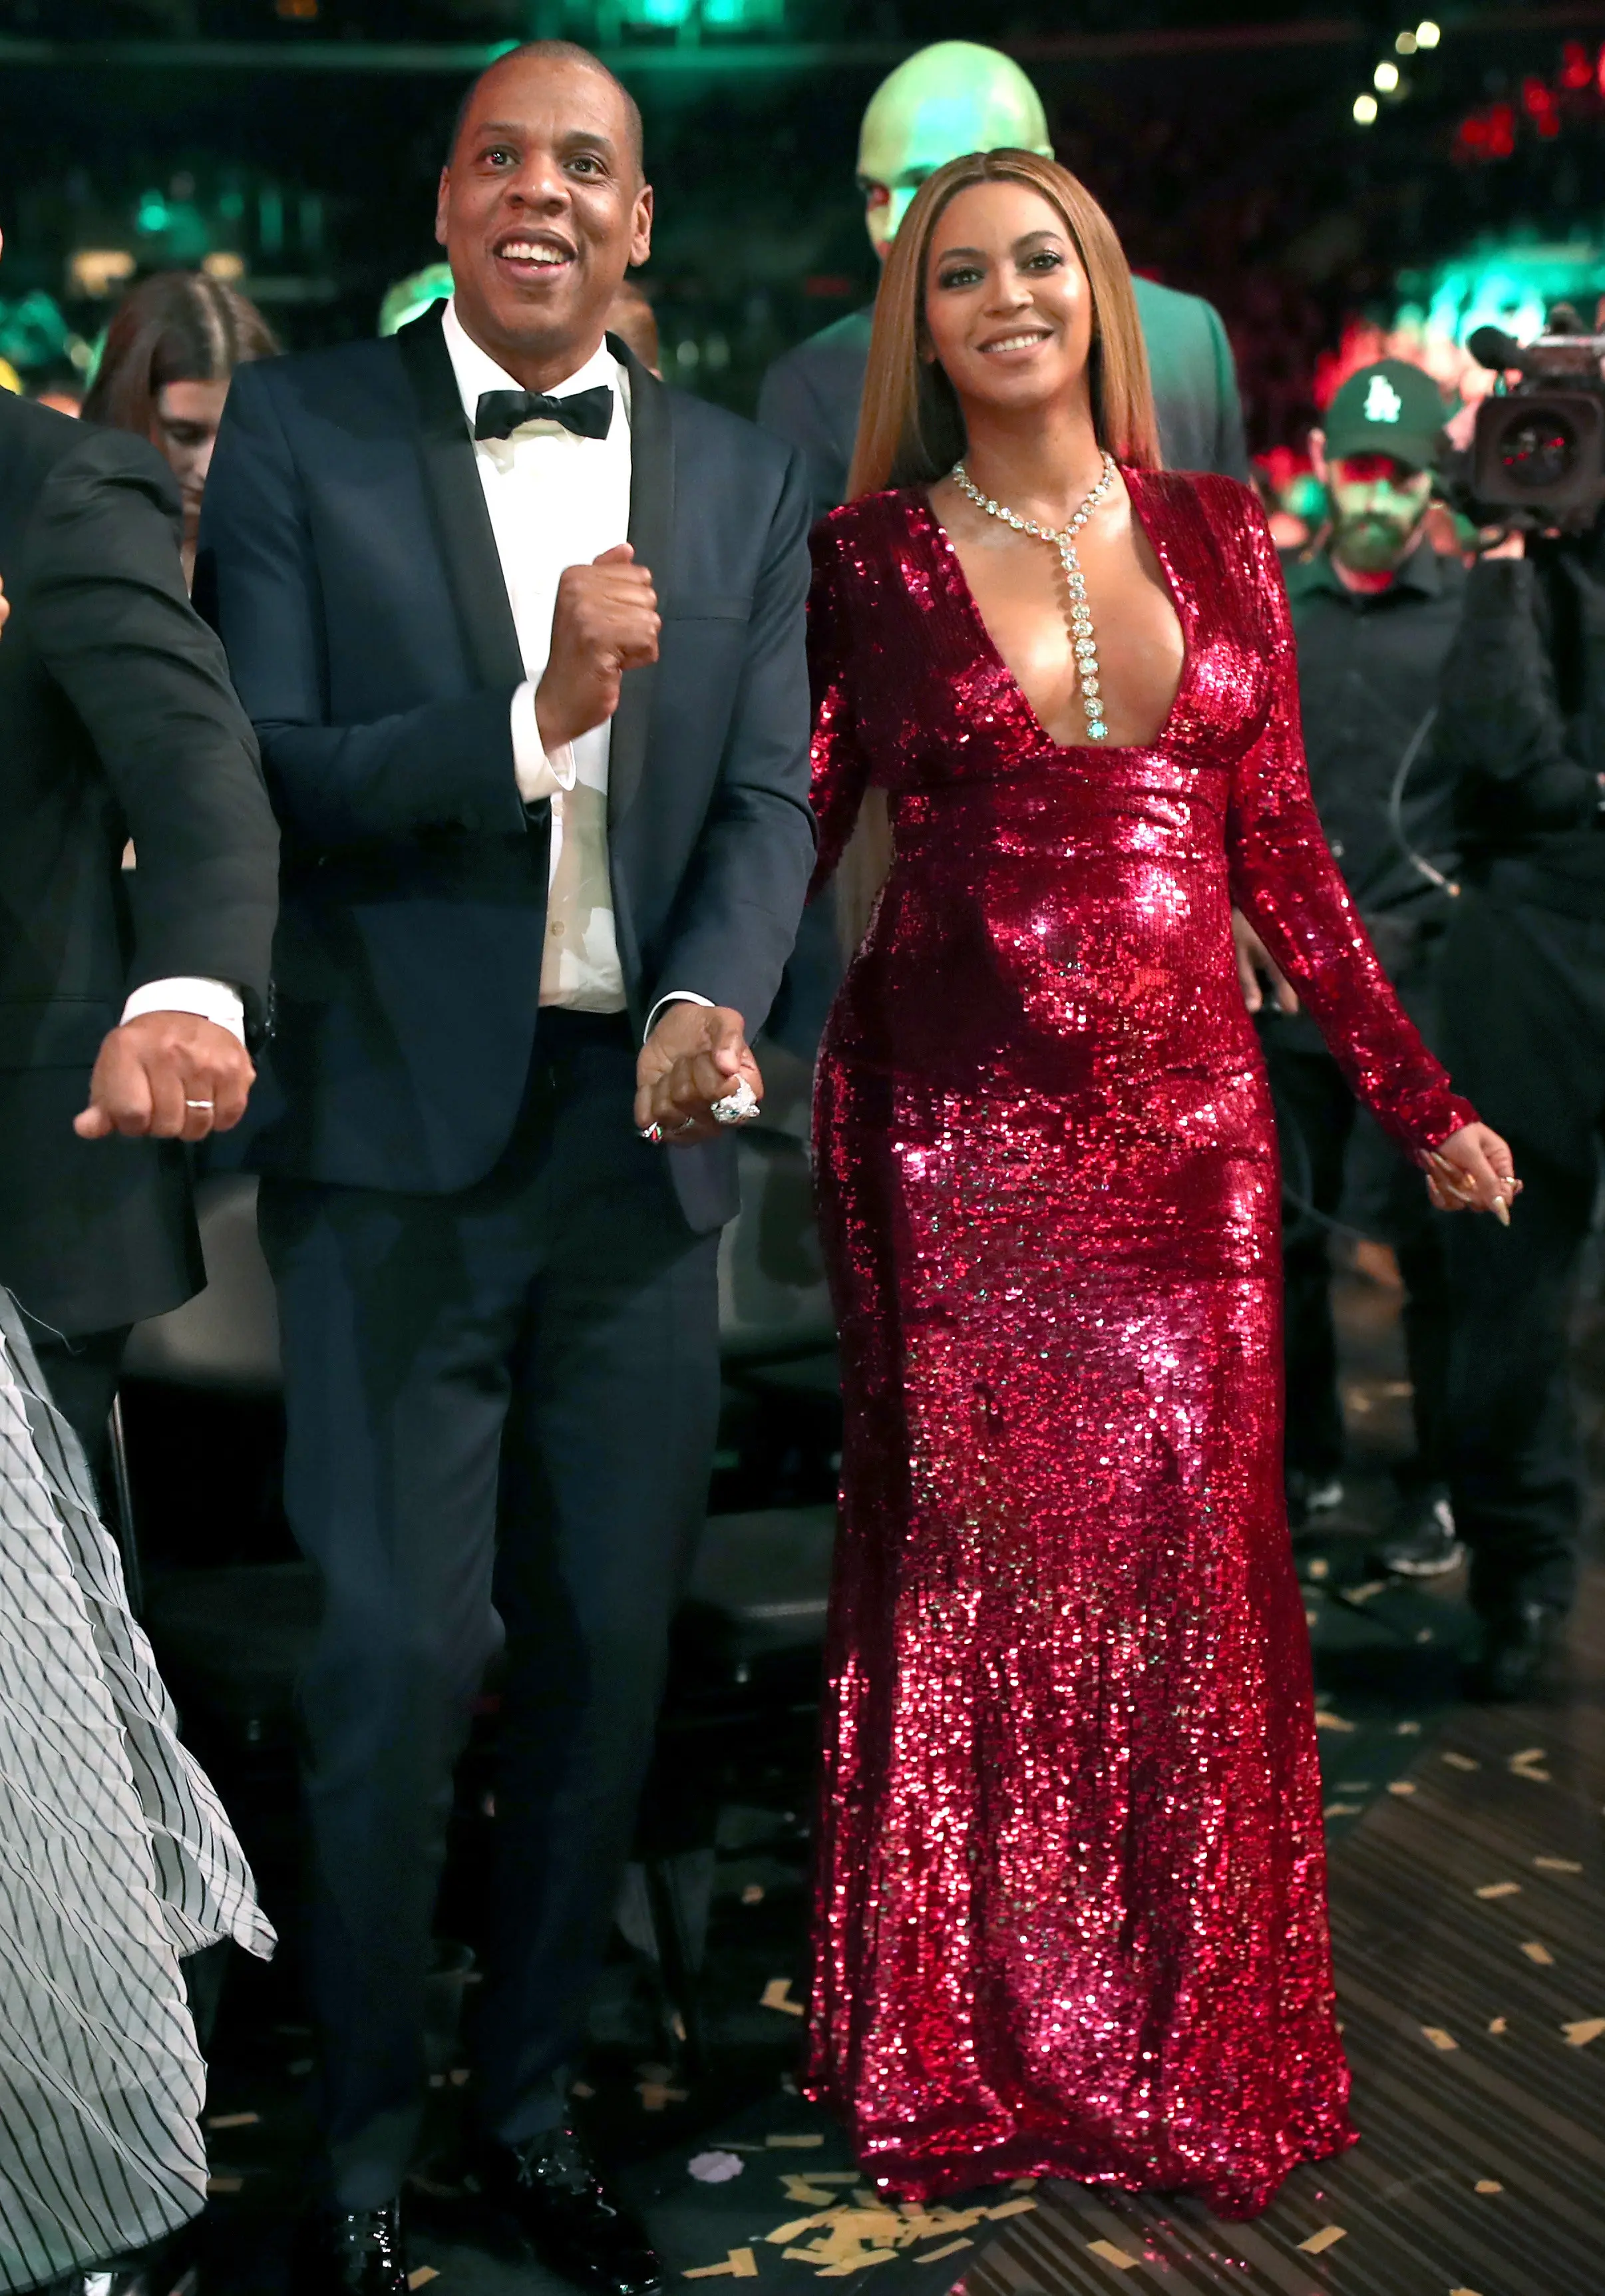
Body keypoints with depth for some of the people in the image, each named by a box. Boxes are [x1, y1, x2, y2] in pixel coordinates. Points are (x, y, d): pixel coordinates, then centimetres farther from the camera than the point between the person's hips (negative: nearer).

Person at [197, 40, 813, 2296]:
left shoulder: (746, 479, 10)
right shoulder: (302, 429, 1)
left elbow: (771, 796, 5)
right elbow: (261, 773, -7)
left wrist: (714, 998, -15)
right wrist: (532, 717, -21)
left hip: (643, 1140, 3)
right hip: (400, 1139, -3)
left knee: (607, 1650, 11)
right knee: (396, 1659, 0)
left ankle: (534, 2101, 31)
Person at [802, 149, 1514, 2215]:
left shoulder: (1214, 537, 9)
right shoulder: (868, 558, 2)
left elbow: (1280, 846, 11)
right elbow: (783, 840, -1)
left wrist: (1414, 1093, 9)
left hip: (1186, 1117, 2)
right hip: (952, 1124, -2)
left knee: (1191, 1557, 5)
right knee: (972, 1558, 4)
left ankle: (1195, 2039, 24)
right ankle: (962, 2050, 22)